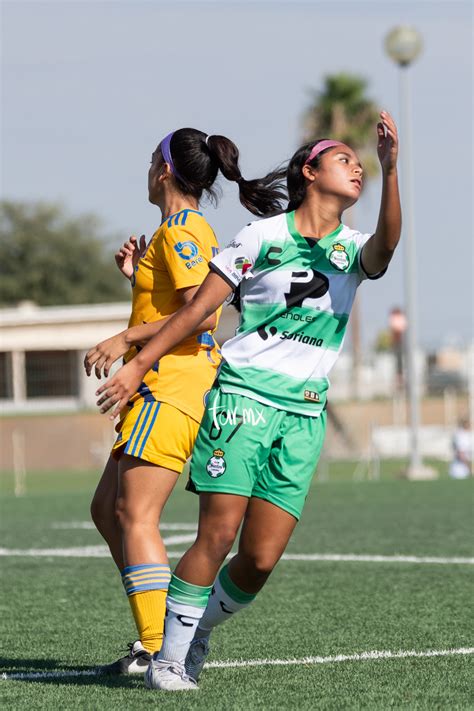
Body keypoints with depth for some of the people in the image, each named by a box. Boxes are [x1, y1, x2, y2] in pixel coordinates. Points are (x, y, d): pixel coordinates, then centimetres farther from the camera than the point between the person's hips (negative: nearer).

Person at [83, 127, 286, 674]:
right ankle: (154, 636, 12)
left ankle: (158, 649, -21)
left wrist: (128, 337, -18)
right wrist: (135, 275, 15)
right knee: (107, 510, 12)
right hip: (159, 390, 10)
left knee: (135, 514, -15)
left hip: (171, 390, -10)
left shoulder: (181, 231, -10)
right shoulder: (188, 231, 21)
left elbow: (202, 315, -21)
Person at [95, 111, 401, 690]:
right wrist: (137, 365, 1)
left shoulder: (353, 250, 9)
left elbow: (386, 245, -16)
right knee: (218, 534, -14)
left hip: (304, 416, 3)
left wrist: (389, 172, -31)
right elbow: (197, 309, 4)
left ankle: (198, 630, 21)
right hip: (243, 398, -3)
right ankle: (167, 657, -3)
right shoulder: (263, 236, 1)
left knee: (261, 559, -4)